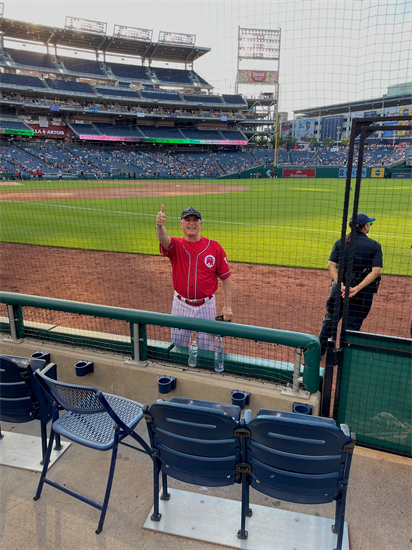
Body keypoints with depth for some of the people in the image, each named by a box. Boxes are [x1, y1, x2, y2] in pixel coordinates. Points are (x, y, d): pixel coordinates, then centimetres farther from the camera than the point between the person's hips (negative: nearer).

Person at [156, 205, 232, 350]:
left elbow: (225, 277, -1)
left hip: (206, 306, -1)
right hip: (181, 305, 1)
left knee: (207, 350, 11)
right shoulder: (176, 245, -3)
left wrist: (227, 306, -7)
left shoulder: (214, 247, -3)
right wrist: (160, 225, -51)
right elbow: (163, 239, -28)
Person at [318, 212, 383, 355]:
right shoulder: (375, 245, -3)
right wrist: (357, 289, -18)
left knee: (330, 319, 16)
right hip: (363, 292, -2)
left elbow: (331, 265, -8)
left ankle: (318, 351, 25)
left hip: (340, 286, 2)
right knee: (352, 324, 8)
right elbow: (376, 271, -13)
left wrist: (340, 285, -17)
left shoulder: (340, 242, 2)